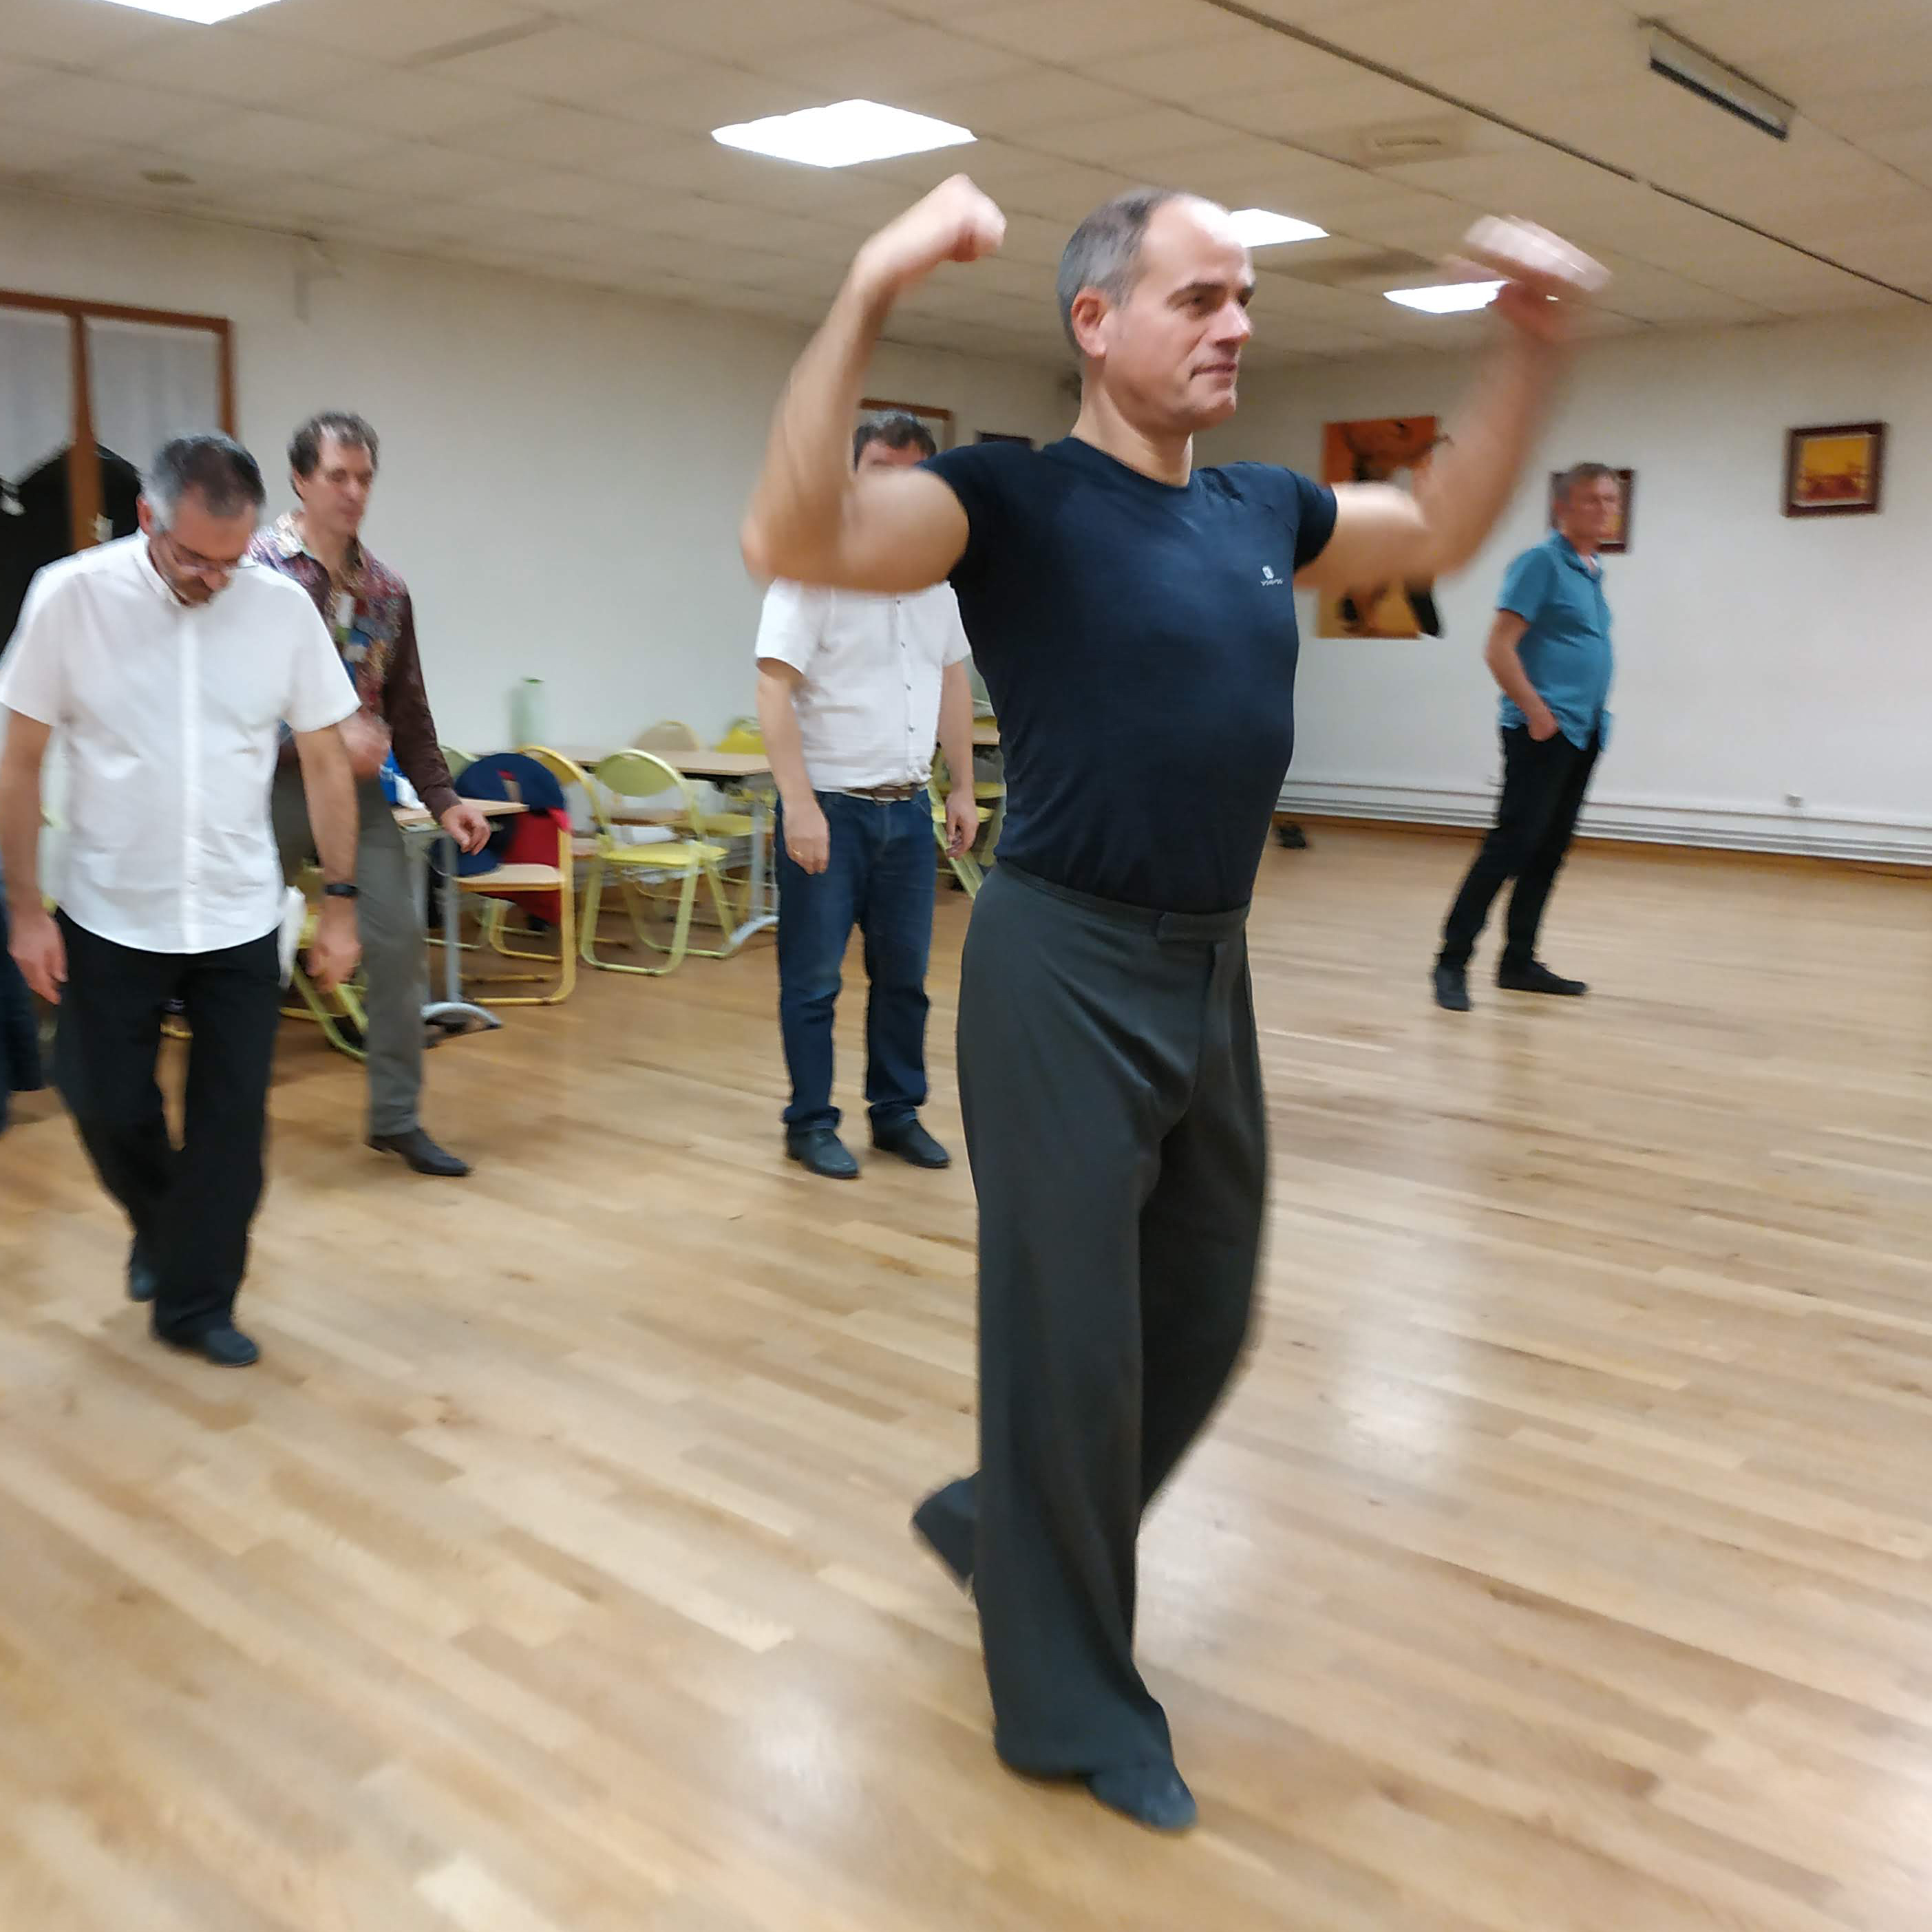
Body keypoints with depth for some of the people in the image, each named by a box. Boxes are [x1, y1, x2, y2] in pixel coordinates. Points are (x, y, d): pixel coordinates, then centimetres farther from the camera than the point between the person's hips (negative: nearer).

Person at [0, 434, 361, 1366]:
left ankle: (196, 1303, 23)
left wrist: (340, 901, 1)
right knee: (108, 1109, 11)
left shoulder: (282, 608, -7)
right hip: (110, 915, -1)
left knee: (231, 1122, 5)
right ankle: (160, 1228, 42)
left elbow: (324, 761, 1)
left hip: (240, 921, 1)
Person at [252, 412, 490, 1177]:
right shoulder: (258, 566, -6)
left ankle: (396, 1118, 10)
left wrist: (443, 798, 5)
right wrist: (330, 730, -22)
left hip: (361, 786, 4)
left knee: (398, 938, -2)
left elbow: (408, 709, 12)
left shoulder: (386, 588, 9)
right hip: (273, 783, -4)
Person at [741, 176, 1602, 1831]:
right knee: (1071, 1341, 4)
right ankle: (1071, 1704, 24)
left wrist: (1532, 347, 18)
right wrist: (868, 300, -34)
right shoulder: (1016, 501, -10)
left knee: (1200, 1326, 19)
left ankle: (1002, 1520, 43)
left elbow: (1445, 529, 26)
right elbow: (793, 539, -26)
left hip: (1212, 971, 8)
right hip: (1069, 970, -7)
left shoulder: (1262, 512, 10)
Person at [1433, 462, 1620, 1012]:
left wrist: (1595, 715, 15)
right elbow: (1498, 649, -15)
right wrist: (1537, 713, -18)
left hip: (1584, 733, 9)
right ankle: (1452, 961, -8)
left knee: (1549, 852, 9)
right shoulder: (1541, 562, -9)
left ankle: (1519, 962, 15)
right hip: (1543, 730, -8)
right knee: (1511, 844, -12)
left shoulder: (1593, 572, 16)